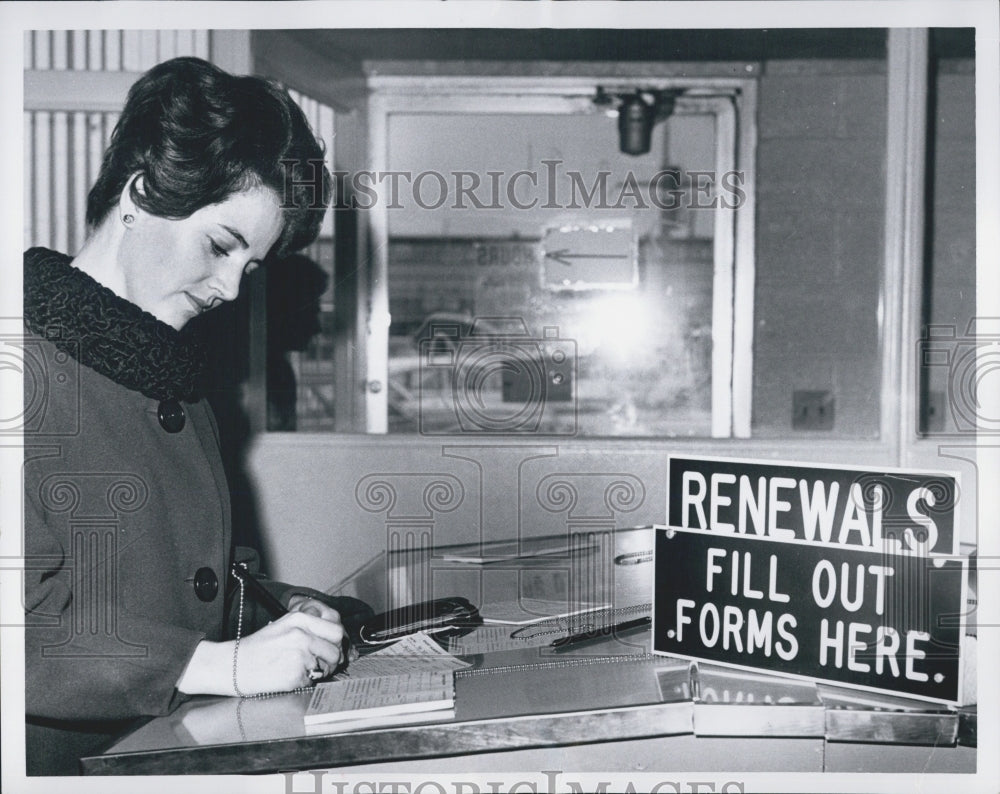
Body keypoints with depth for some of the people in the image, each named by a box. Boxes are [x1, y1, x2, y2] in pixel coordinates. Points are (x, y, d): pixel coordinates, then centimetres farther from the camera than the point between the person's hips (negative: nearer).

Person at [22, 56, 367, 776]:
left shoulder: (173, 372, 16)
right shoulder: (29, 369, -12)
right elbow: (27, 630, -19)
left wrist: (287, 612, 5)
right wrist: (222, 664, -20)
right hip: (64, 762, -7)